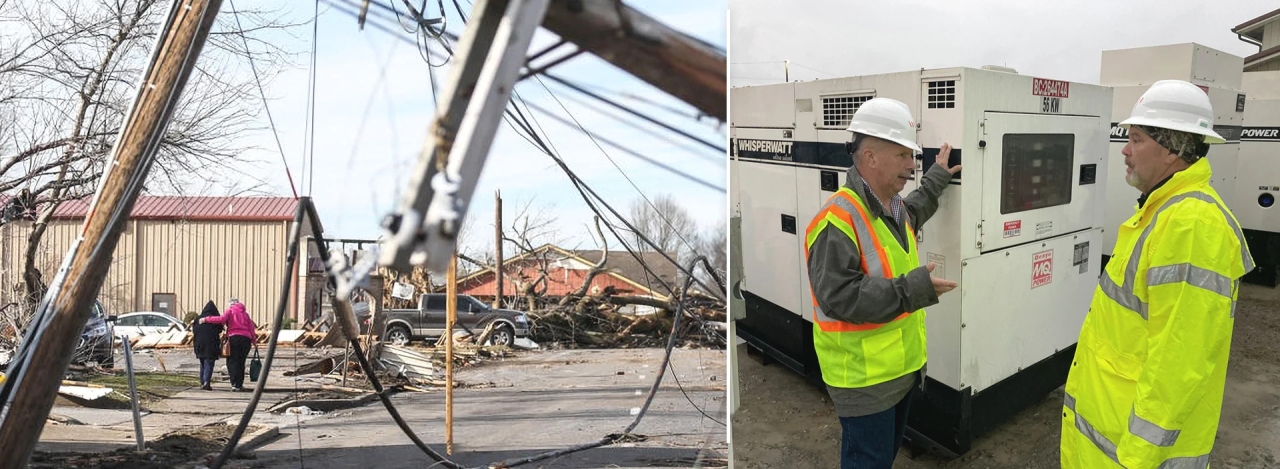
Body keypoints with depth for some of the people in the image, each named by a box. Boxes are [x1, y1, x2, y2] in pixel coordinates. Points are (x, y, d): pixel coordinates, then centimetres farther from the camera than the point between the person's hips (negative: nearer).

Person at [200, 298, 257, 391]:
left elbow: (222, 319, -10)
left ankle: (235, 384, -15)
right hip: (246, 338, 4)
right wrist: (253, 339, 16)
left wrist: (206, 319, -5)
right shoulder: (245, 313, 21)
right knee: (241, 362, 13)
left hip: (235, 337, -4)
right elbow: (252, 328, 14)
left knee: (232, 361, -2)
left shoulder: (230, 310, 8)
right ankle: (239, 384, 13)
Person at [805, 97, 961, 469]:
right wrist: (913, 289, -31)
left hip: (901, 365, 10)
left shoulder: (894, 206, 7)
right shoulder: (838, 220, -26)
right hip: (864, 375, -10)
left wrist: (936, 180, 33)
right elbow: (840, 298, -31)